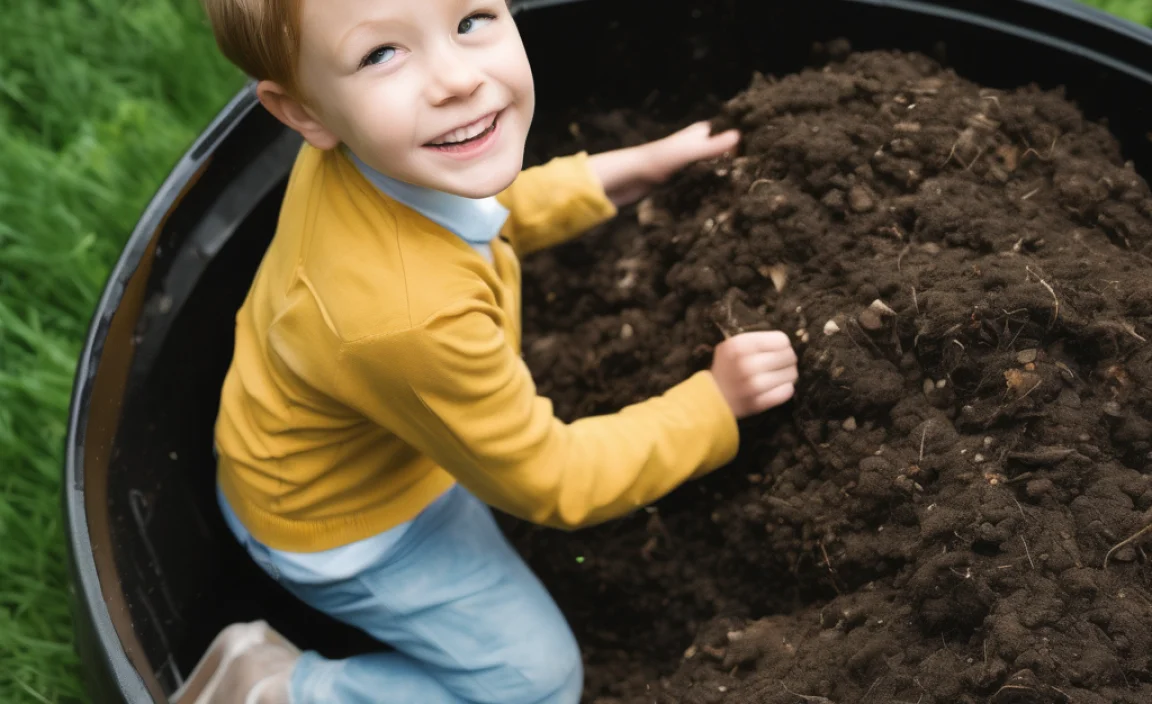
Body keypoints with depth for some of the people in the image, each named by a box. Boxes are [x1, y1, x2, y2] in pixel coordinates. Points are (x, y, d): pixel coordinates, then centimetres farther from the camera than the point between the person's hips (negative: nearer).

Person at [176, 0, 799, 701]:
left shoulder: (368, 155, -24)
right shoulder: (411, 322, -46)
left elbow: (490, 210, 4)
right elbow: (548, 482, -26)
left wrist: (629, 169, -1)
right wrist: (714, 403, -18)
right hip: (347, 527, -7)